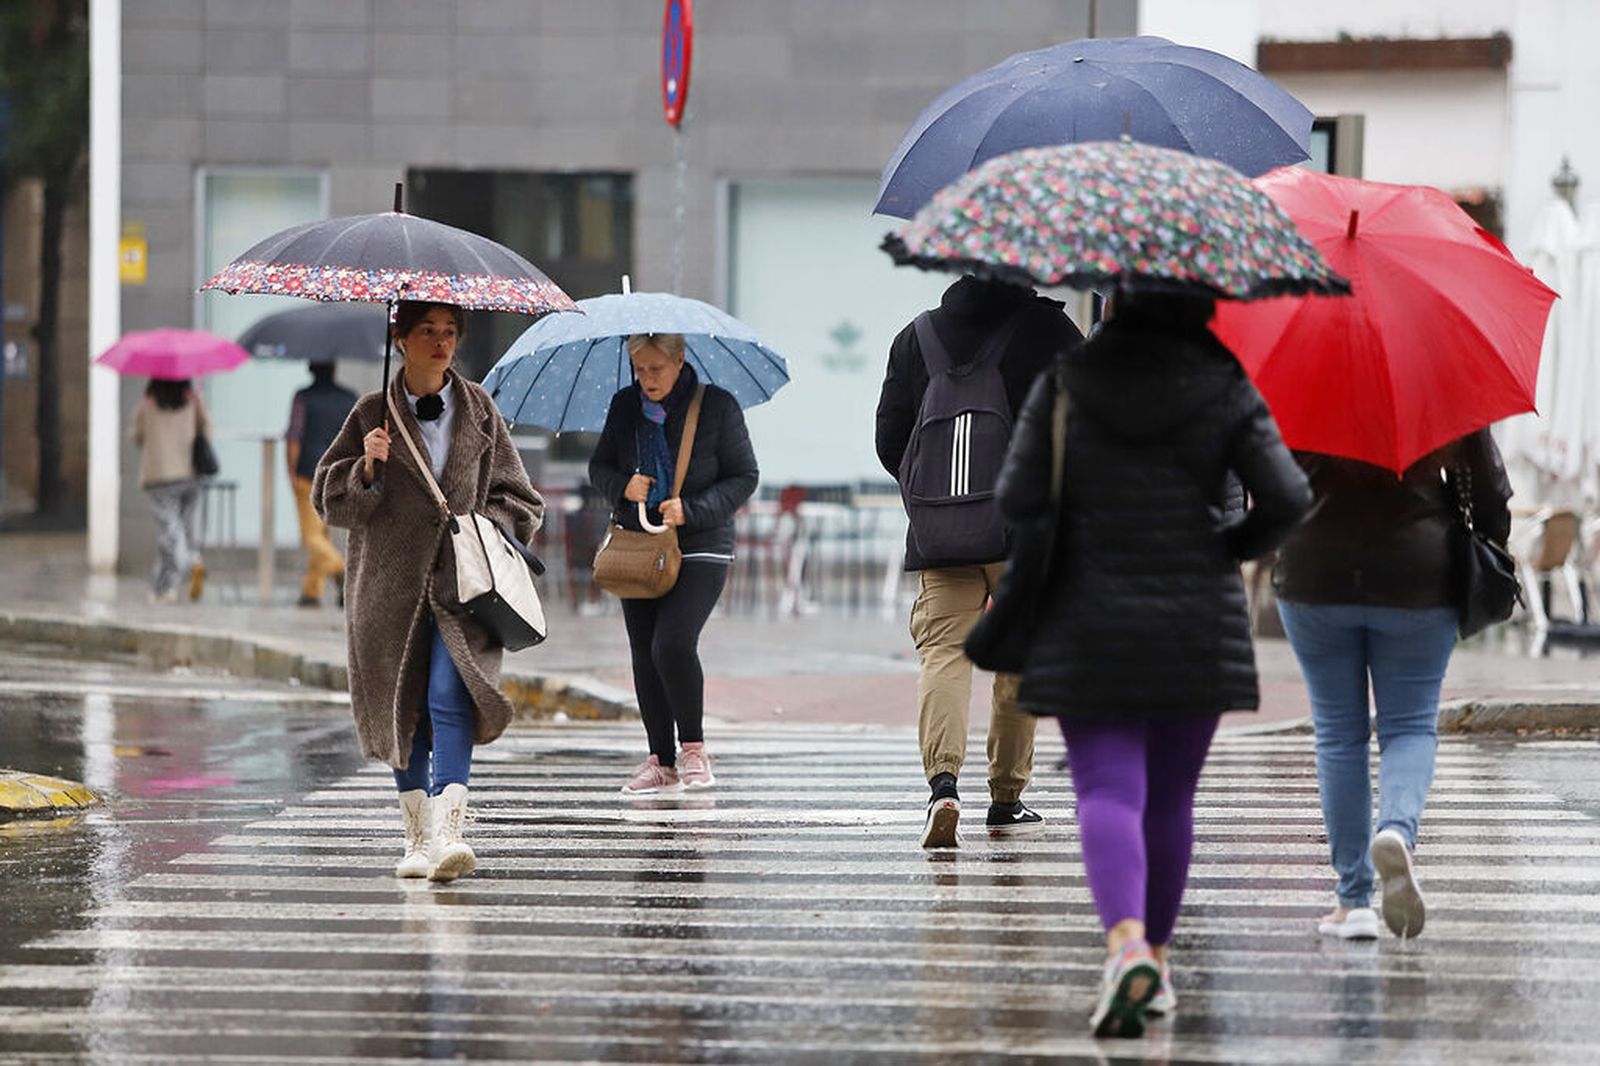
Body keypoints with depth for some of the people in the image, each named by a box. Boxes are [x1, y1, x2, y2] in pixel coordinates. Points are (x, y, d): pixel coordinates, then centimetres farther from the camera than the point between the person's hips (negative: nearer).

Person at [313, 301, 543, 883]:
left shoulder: (479, 411, 9)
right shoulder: (372, 414, 6)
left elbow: (517, 497, 13)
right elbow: (330, 500, 5)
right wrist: (367, 468, -13)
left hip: (463, 580, -1)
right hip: (392, 583, 1)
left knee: (450, 694, -19)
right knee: (402, 708, 4)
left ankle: (448, 828, -27)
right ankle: (418, 835, 16)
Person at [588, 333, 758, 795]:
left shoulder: (717, 406, -6)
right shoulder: (625, 406, 6)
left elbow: (745, 477, -3)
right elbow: (599, 466, 15)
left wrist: (691, 510, -16)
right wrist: (622, 486, -8)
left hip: (700, 550, -5)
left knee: (673, 643, -20)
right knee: (644, 654, 4)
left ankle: (693, 747, -1)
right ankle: (661, 761, 14)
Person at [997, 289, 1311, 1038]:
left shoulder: (1066, 380, -4)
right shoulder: (1223, 389, -3)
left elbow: (1018, 498, -7)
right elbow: (1286, 497, -11)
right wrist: (1234, 547, 8)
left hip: (1089, 628, -1)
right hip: (1197, 631, 1)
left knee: (1108, 790, -6)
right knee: (1169, 797, 15)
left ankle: (1125, 943, -29)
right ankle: (1156, 956, 24)